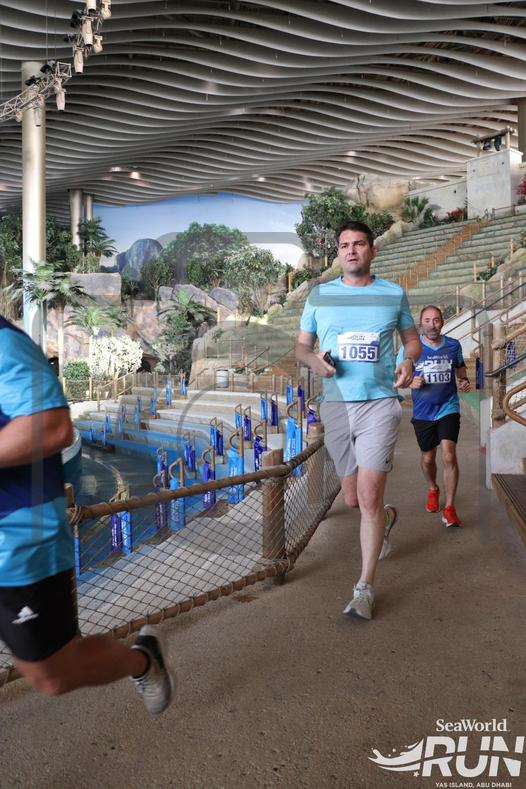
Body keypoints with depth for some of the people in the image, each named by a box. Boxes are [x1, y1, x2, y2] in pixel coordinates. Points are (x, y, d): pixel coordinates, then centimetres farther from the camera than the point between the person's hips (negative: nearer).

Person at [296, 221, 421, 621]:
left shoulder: (394, 293, 6)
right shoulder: (319, 295, 7)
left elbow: (412, 338, 17)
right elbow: (301, 346, 12)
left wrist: (409, 362, -6)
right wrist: (314, 359, -11)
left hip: (379, 403, -2)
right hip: (336, 404, 3)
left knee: (368, 497, -11)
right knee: (352, 499, 13)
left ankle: (365, 588, 4)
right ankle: (387, 516, 49)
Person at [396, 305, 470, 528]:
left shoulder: (453, 345, -1)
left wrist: (464, 381, -1)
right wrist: (411, 382, -21)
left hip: (448, 409, 0)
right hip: (423, 412, 0)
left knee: (449, 456, -14)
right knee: (427, 458, 15)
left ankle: (449, 508, -2)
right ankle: (432, 490, 46)